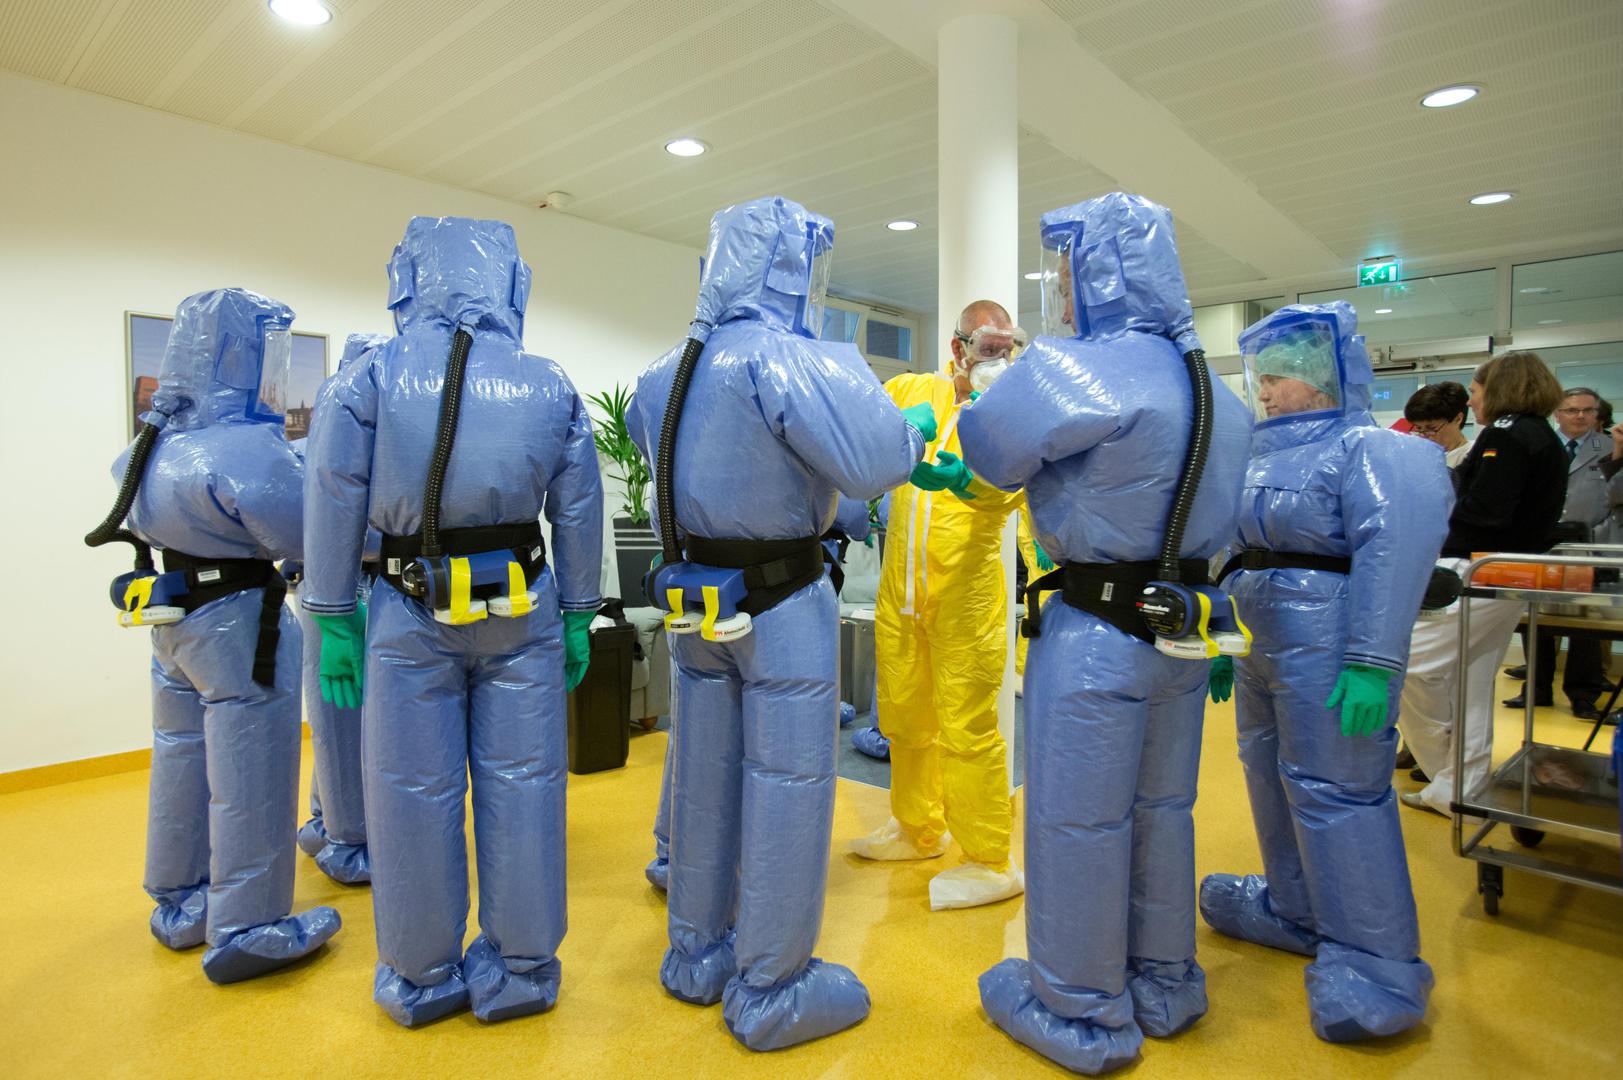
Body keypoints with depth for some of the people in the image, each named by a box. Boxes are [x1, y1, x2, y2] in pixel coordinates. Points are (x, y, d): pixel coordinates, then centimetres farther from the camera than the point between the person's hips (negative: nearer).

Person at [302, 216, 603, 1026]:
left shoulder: (367, 379, -2)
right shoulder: (552, 387, 3)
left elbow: (333, 511, -3)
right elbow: (579, 513, 4)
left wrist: (333, 620, 4)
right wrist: (578, 617, 10)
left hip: (412, 611, -1)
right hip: (524, 609, 2)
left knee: (415, 791, 10)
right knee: (521, 785, 9)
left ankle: (420, 980, 27)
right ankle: (519, 974, 23)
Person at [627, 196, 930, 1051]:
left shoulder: (666, 370, 8)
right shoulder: (787, 360, -18)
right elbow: (874, 463, -27)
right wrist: (915, 430, -6)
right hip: (781, 603, -8)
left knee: (704, 777, 17)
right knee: (786, 786, 5)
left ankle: (697, 956, 36)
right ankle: (770, 995, 20)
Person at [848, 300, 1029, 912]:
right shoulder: (911, 391, 9)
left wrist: (960, 478, -41)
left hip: (966, 595, -4)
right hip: (898, 589, 5)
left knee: (968, 730, -2)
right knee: (904, 719, 16)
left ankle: (989, 863, 15)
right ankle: (919, 830, 37)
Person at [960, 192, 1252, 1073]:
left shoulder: (1067, 370, -17)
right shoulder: (1210, 386, 10)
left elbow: (988, 447, -8)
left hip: (1099, 633, -8)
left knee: (1078, 819, 6)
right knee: (1161, 808, 20)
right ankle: (1162, 986, 39)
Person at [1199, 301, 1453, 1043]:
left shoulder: (1372, 451, -11)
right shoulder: (1266, 453, 15)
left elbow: (1394, 554, -21)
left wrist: (1371, 663, -27)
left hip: (1325, 654, -9)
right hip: (1262, 646, 9)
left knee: (1334, 792, -5)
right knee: (1271, 773, 17)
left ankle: (1376, 966, 10)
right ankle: (1296, 911, 36)